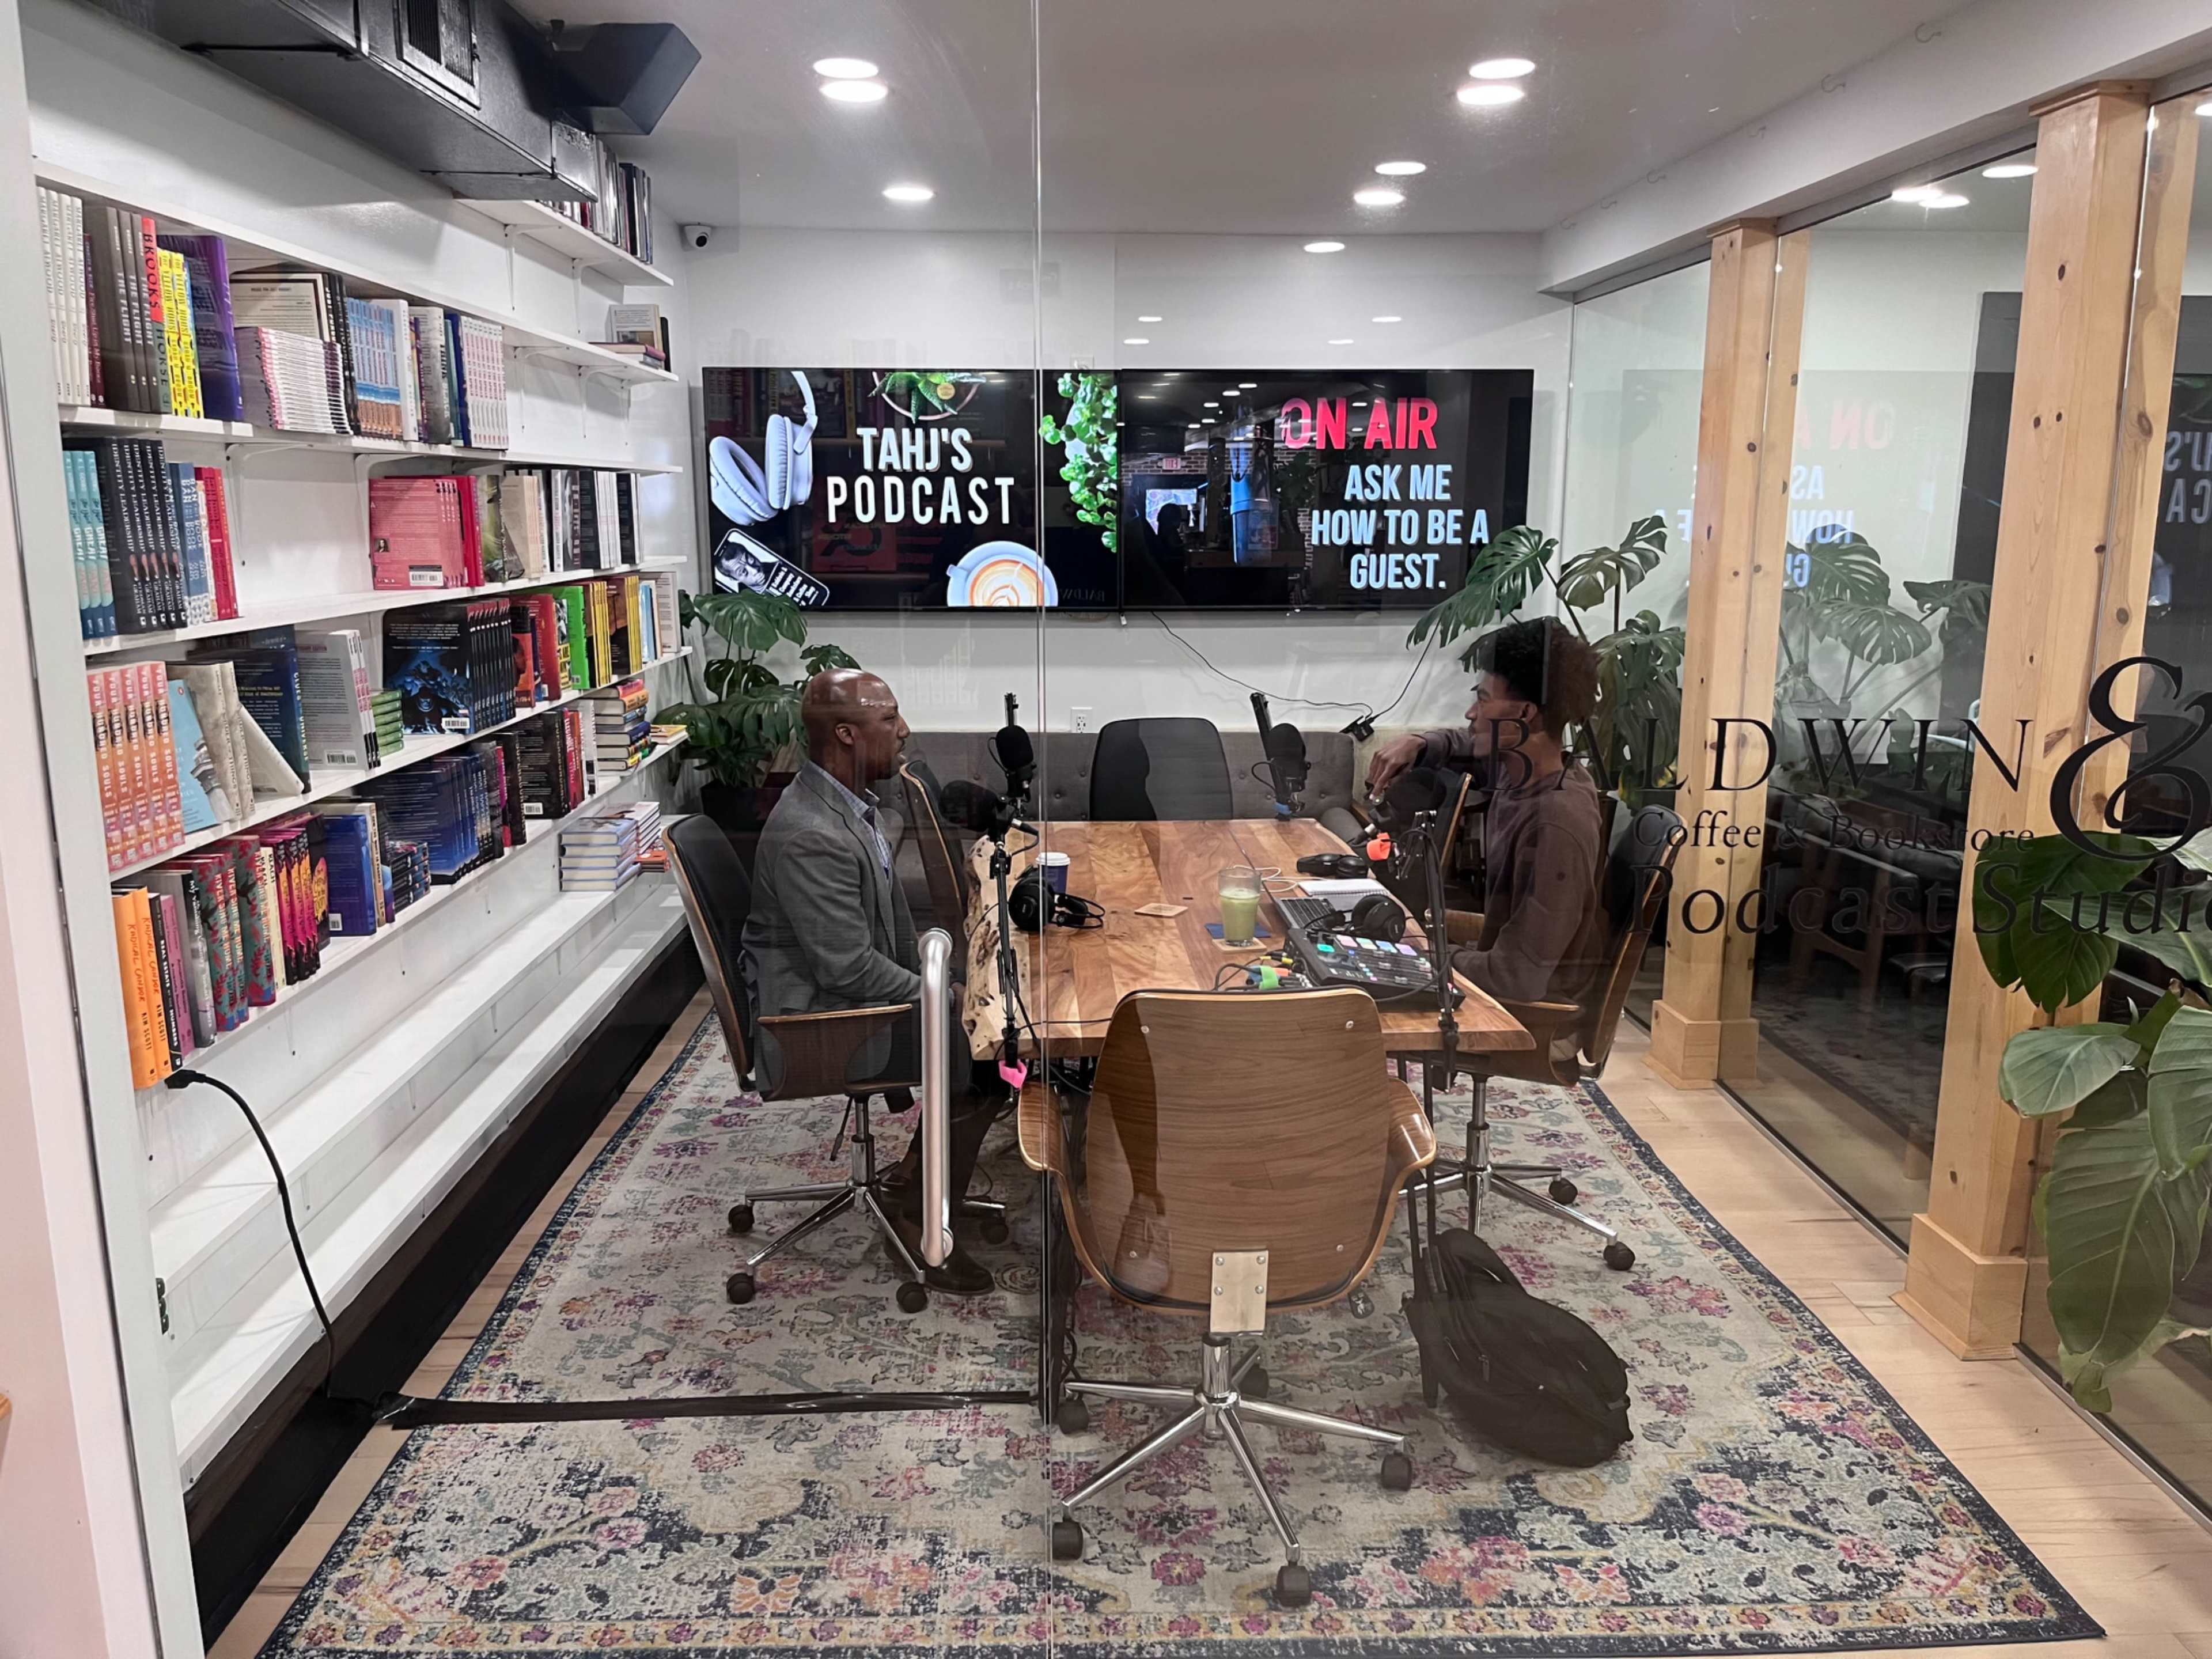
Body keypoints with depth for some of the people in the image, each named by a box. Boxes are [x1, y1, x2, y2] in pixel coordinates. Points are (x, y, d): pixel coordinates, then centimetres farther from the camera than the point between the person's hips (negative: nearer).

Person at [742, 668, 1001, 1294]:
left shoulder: (851, 802, 5)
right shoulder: (809, 836, -28)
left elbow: (890, 918, 15)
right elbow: (848, 967, -26)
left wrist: (931, 983, 5)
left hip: (859, 990, 10)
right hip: (819, 1019, -10)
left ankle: (919, 1166, 20)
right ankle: (920, 1218, -1)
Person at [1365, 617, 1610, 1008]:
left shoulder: (1555, 826, -32)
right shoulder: (1515, 766, -7)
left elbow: (1520, 978, -31)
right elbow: (1461, 746, 16)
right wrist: (1415, 743, -6)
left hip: (1535, 1006, -7)